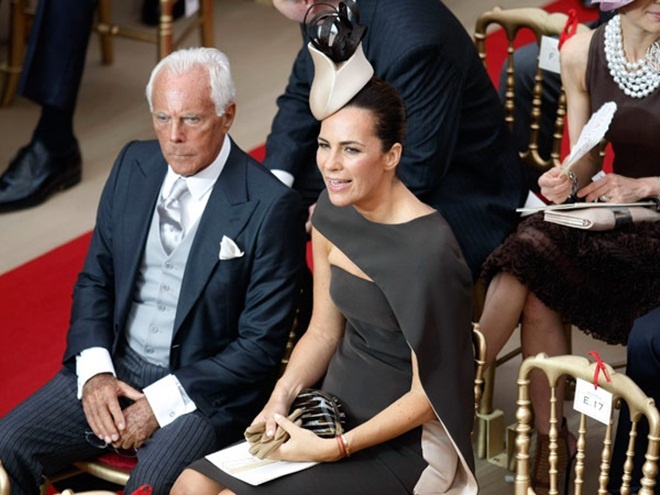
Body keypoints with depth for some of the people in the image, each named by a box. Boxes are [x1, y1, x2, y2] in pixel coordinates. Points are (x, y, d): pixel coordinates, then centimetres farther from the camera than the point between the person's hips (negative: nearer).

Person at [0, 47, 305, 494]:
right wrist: (94, 370, -6)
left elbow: (261, 345, -12)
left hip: (204, 390, -5)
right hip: (115, 368, 5)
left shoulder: (271, 208, -14)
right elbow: (95, 278, 11)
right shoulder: (134, 164, 4)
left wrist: (162, 402, -16)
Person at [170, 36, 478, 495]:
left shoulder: (426, 250, -24)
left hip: (403, 447, -7)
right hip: (337, 412, 7)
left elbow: (428, 393, -17)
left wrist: (333, 449, -17)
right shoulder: (332, 211, 0)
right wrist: (281, 399, -5)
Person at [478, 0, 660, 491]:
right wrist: (568, 181, -12)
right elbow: (586, 160, 9)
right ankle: (548, 440, -14)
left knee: (532, 258, -24)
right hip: (615, 211, 4)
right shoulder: (581, 53, 0)